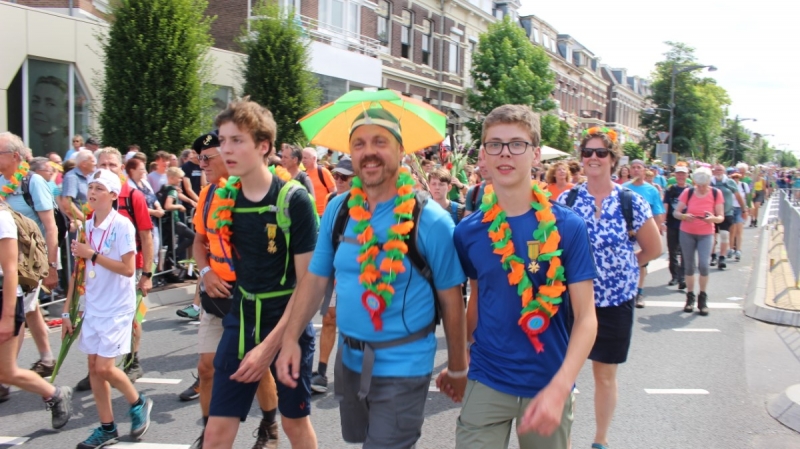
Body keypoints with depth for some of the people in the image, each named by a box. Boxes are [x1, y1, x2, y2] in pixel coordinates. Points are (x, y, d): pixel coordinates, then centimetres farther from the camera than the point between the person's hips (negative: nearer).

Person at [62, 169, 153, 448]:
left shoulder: (122, 226, -13)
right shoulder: (85, 226, 5)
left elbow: (128, 268, -19)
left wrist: (92, 254, -19)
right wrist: (68, 311, 8)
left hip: (117, 308, -6)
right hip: (93, 307, 6)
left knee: (105, 367, -8)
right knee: (93, 366, 7)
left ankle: (139, 404, 18)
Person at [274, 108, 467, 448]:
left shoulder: (430, 220, -14)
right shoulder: (337, 210, -1)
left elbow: (450, 300, -9)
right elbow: (315, 279, 5)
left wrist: (457, 368, -3)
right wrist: (290, 338, -4)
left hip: (403, 367, -5)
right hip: (349, 360, 6)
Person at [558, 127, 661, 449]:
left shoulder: (631, 202, -4)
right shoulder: (566, 200, -2)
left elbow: (653, 249, 5)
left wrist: (620, 265, 4)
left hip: (616, 301, 0)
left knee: (605, 374, 13)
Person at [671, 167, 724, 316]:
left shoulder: (716, 194, -4)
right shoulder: (688, 192, -5)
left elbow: (721, 217, -3)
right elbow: (676, 212, -5)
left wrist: (713, 218, -26)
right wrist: (684, 216, -27)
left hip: (706, 234, -1)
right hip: (687, 233, 1)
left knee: (704, 265, -14)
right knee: (689, 265, 3)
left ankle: (703, 298, 2)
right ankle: (690, 297, 16)